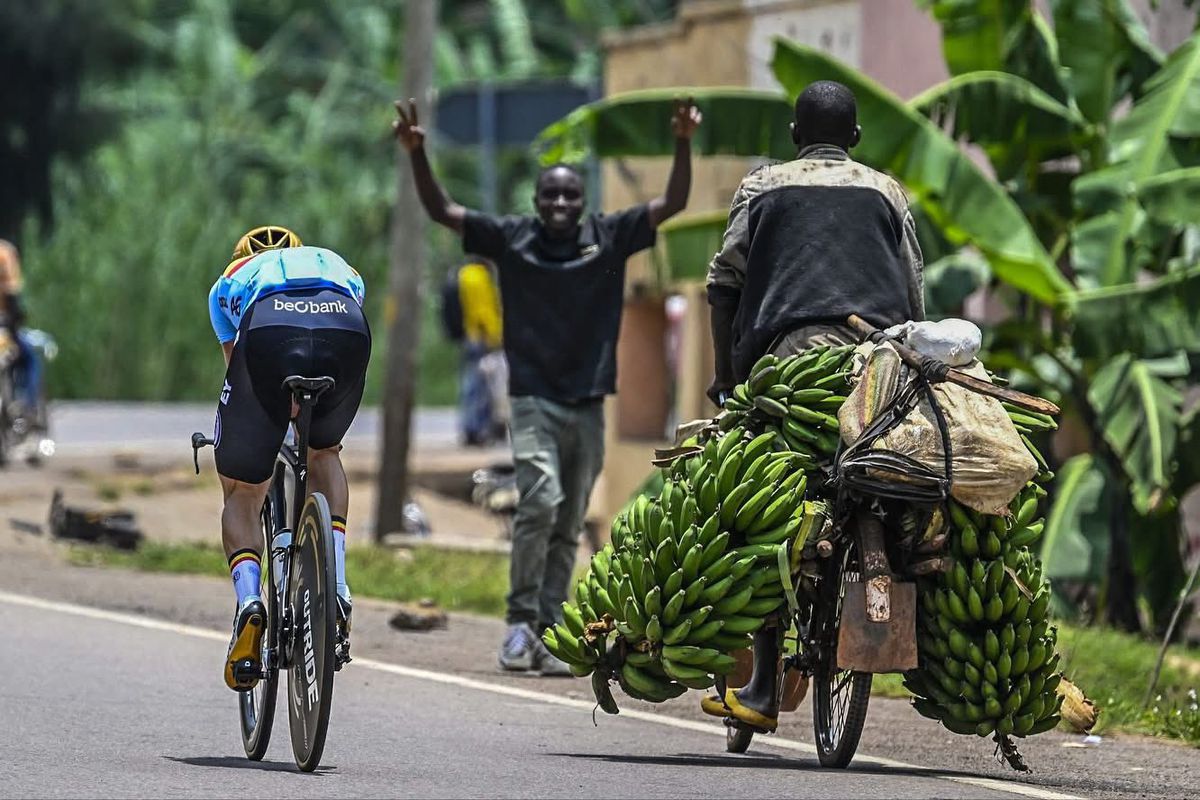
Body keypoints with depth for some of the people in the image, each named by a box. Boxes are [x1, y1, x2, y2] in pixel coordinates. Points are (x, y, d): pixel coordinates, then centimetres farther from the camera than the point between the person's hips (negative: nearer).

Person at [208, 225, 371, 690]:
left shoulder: (230, 281, 41)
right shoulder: (338, 266, 45)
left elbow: (235, 362, 47)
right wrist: (318, 431, 68)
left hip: (268, 334, -1)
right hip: (348, 332, 1)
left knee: (242, 492, 15)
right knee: (324, 452, 31)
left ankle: (248, 601, -12)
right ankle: (336, 590, 14)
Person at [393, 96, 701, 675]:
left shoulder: (609, 238, 4)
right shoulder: (512, 239, 0)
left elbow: (673, 204, 1)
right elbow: (441, 211, -1)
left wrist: (683, 146, -13)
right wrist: (417, 155, -14)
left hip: (589, 406, 3)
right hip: (534, 402, -3)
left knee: (568, 529, 5)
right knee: (540, 500, -21)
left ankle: (547, 634, 9)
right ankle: (521, 621, -12)